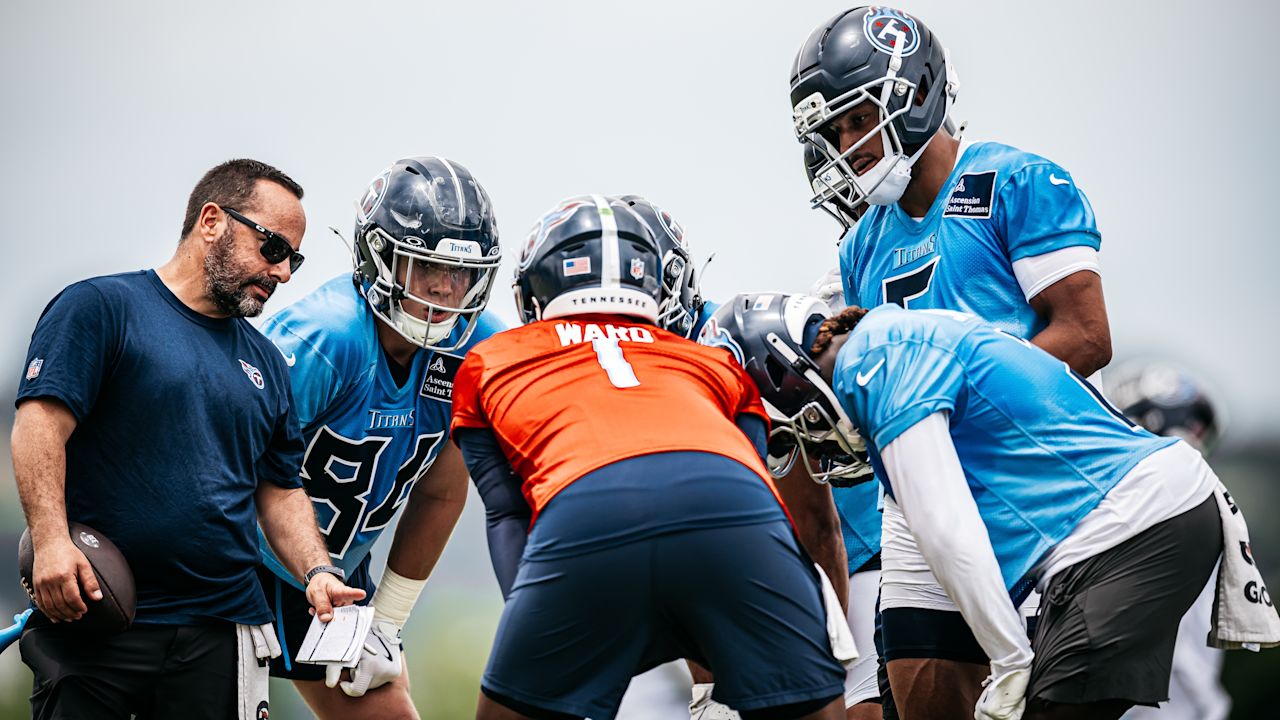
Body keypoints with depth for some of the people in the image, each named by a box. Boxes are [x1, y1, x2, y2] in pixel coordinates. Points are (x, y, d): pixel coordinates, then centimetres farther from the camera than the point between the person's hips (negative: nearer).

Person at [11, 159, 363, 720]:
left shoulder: (265, 364, 19)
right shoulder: (101, 307, -1)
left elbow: (280, 492, 21)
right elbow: (41, 422, -10)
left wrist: (316, 572, 3)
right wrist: (52, 541, -22)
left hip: (221, 629, 5)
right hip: (92, 620, -5)